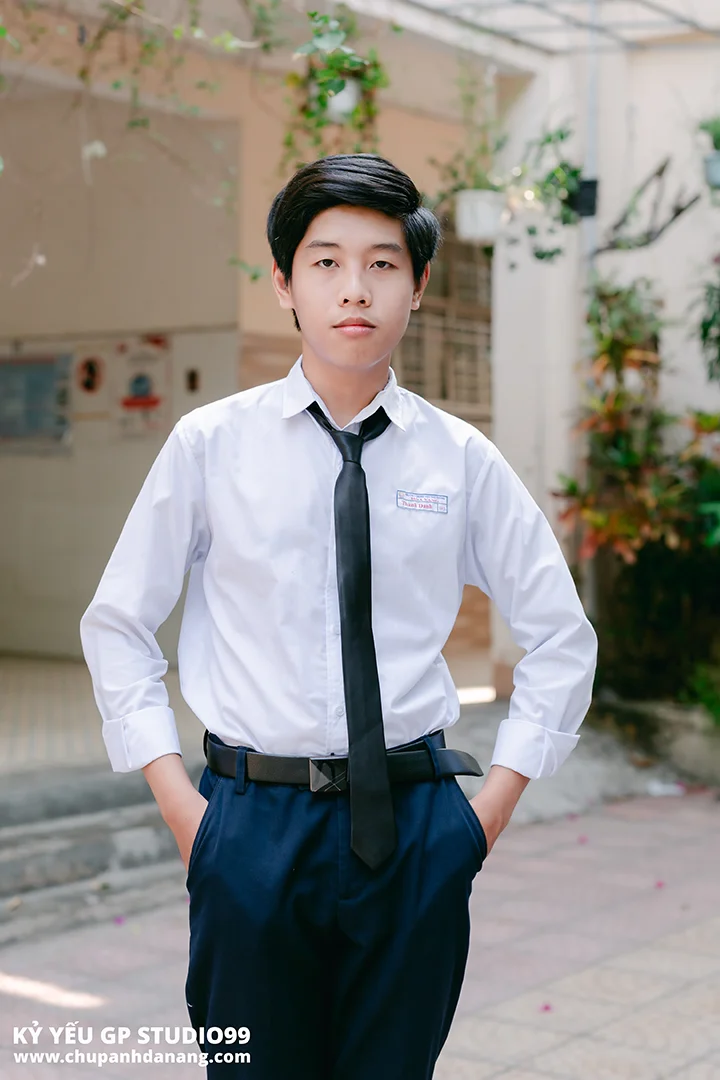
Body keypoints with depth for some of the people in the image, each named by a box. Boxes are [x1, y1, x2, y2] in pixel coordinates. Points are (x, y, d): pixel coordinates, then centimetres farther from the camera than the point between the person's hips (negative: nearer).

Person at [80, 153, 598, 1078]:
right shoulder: (210, 444, -2)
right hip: (254, 822, 0)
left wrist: (496, 798, 3)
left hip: (414, 827, 1)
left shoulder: (461, 459, -1)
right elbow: (117, 623, 5)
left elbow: (561, 636, 9)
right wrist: (177, 800, -1)